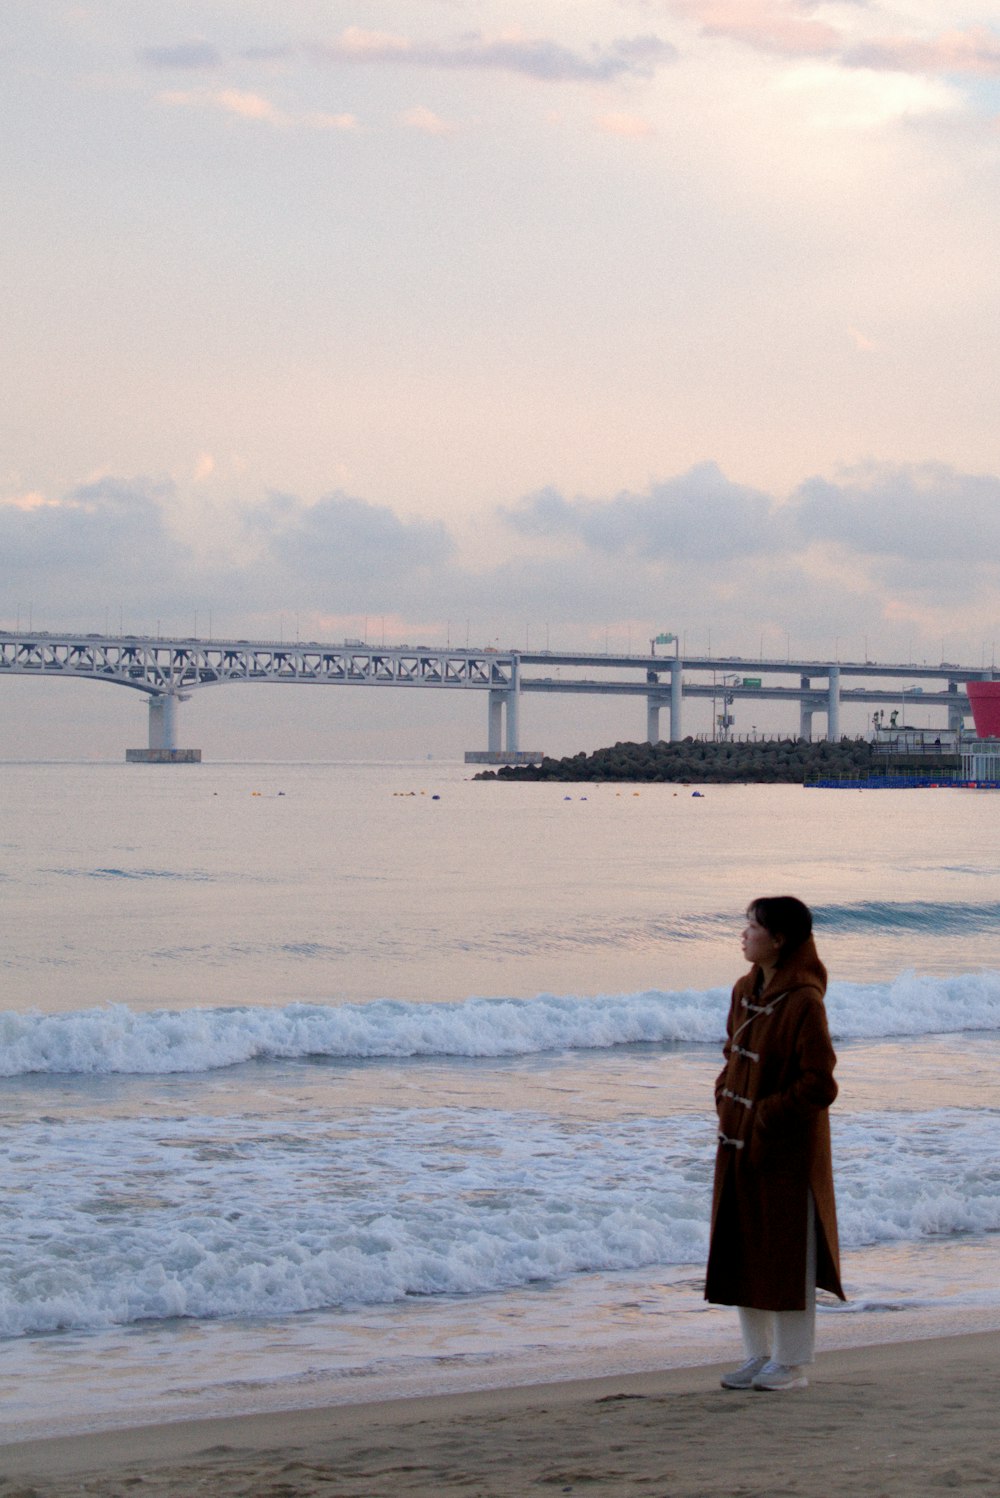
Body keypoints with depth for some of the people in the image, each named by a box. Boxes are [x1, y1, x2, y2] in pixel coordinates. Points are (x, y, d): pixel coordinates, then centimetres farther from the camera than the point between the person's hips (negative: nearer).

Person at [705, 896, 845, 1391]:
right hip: (740, 1144, 8)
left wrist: (764, 1118, -15)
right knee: (741, 1252, 13)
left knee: (787, 1255, 1)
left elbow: (818, 1085, -18)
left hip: (787, 1150, -8)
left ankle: (791, 1364, 12)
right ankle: (759, 1356, 24)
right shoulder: (746, 991, 7)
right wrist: (726, 1100, 4)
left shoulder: (804, 1002, -18)